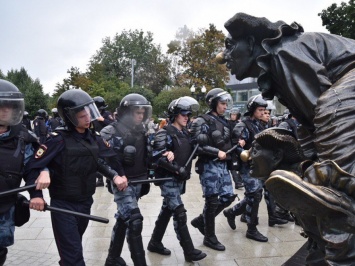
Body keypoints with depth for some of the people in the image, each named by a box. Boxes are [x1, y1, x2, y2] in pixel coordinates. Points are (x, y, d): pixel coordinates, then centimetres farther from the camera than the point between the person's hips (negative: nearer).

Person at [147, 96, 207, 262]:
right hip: (168, 179, -8)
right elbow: (157, 157, -21)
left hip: (180, 179, 8)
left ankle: (155, 243, 31)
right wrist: (177, 169, -23)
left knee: (166, 211, 16)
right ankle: (189, 251, 5)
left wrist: (186, 171, -4)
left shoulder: (185, 134, 10)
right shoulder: (165, 133, -12)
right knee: (180, 213, -6)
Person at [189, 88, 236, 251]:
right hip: (209, 165, -8)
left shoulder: (223, 121, 14)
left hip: (223, 165, 8)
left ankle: (200, 220, 27)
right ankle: (209, 237, 18)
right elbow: (197, 145, -19)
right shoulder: (202, 122, -10)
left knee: (228, 197, 9)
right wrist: (217, 152, -21)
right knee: (212, 201, 0)